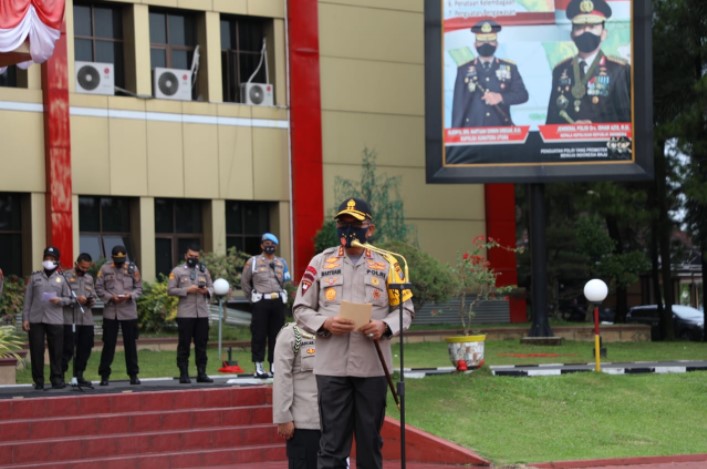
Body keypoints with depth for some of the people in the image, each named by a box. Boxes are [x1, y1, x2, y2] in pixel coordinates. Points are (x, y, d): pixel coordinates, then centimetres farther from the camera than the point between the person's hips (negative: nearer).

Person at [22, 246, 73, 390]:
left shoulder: (61, 279, 10)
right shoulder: (34, 277, 10)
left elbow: (69, 298, 10)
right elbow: (28, 299, 8)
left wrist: (60, 300, -11)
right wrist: (25, 318, 2)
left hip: (55, 320, 0)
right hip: (36, 319, 0)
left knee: (56, 351, -2)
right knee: (36, 351, 0)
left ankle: (57, 380, 7)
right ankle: (38, 381, 8)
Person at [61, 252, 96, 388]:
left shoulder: (89, 279, 18)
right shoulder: (66, 277, -2)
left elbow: (94, 297, 20)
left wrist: (91, 300, -3)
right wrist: (76, 299, -18)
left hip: (87, 319, 6)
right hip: (70, 319, -6)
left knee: (85, 349, 7)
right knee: (68, 349, -7)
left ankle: (79, 376, 17)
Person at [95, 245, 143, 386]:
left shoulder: (132, 268, 4)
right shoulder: (105, 269, 1)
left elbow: (139, 288, 5)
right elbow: (99, 288, 0)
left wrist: (130, 295, -13)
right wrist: (110, 297, -15)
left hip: (129, 312, 1)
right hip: (110, 312, -1)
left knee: (130, 343, 6)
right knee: (108, 344, 0)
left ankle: (133, 374, 15)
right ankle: (104, 375, 8)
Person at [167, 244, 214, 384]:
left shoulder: (204, 270, 17)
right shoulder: (177, 271, 3)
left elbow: (211, 287, 17)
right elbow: (170, 290, -3)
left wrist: (207, 291, -6)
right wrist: (187, 290, -14)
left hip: (202, 313, 4)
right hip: (185, 313, -4)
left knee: (201, 344, 6)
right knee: (184, 344, -2)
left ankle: (201, 373, 11)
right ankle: (184, 375, 2)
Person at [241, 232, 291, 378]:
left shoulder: (282, 262, 14)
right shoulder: (252, 262, 5)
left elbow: (286, 281, 20)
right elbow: (244, 282, 9)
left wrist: (279, 296, 7)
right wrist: (252, 297, 6)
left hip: (278, 301, 3)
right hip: (261, 302, -3)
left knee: (276, 335, 5)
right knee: (259, 335, -5)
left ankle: (274, 366, 11)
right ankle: (258, 367, -3)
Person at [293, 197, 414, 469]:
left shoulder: (386, 264, 7)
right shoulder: (321, 262, 7)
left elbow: (405, 308, 8)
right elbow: (301, 308, 8)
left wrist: (385, 326, -13)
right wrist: (325, 323, -12)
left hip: (373, 366, 1)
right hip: (332, 365, -1)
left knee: (370, 439, 10)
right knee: (332, 442, -1)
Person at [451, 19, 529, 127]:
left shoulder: (510, 68, 11)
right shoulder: (464, 70, 8)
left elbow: (523, 95, 5)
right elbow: (459, 105, 5)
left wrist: (501, 97, -13)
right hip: (473, 131, -1)